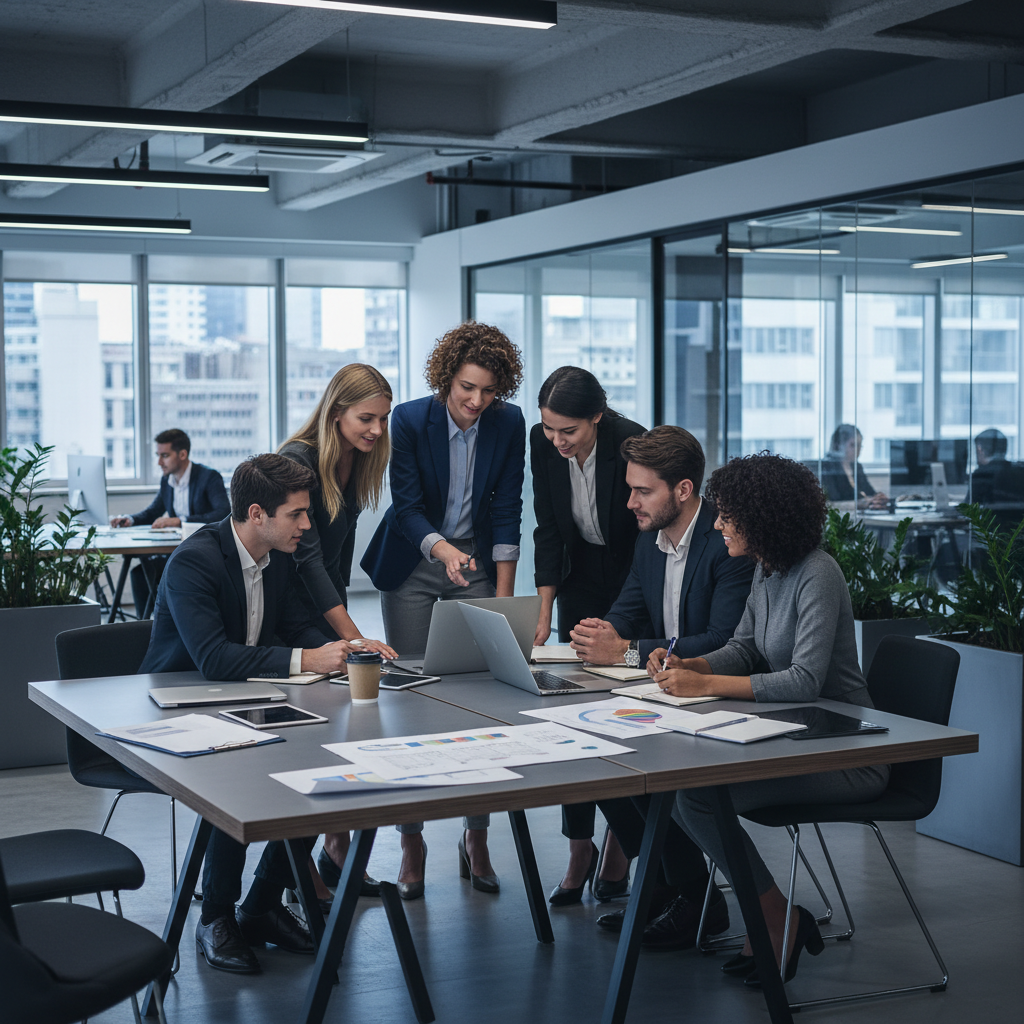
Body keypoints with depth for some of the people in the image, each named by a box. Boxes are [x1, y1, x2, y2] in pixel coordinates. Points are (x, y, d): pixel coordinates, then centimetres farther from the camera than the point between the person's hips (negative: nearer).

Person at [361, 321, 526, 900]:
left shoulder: (510, 424, -7)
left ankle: (477, 837, 6)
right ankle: (412, 841, 6)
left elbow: (507, 510, -4)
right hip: (413, 566, -1)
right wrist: (443, 550, -33)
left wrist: (503, 594, -9)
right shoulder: (410, 420, -13)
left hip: (478, 562, 1)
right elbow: (407, 505, -13)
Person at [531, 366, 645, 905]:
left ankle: (620, 842, 11)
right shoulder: (542, 442, -13)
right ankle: (579, 851, 4)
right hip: (581, 577, 4)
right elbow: (548, 530, -5)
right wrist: (544, 610, -12)